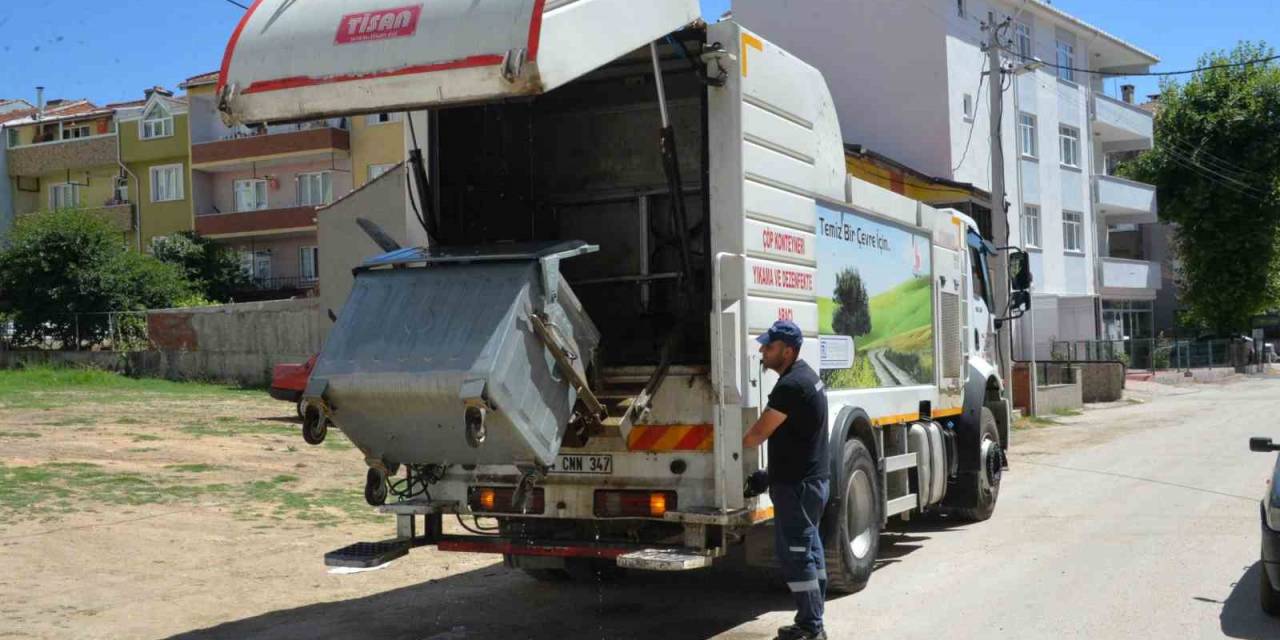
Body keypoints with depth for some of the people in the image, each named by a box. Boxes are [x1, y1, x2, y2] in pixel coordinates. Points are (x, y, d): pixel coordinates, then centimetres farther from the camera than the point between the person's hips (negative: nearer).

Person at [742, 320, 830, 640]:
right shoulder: (806, 375, 12)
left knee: (795, 553, -5)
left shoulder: (790, 386, -21)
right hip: (813, 478, 10)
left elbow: (755, 436, -20)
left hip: (796, 483, -10)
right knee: (809, 549, 15)